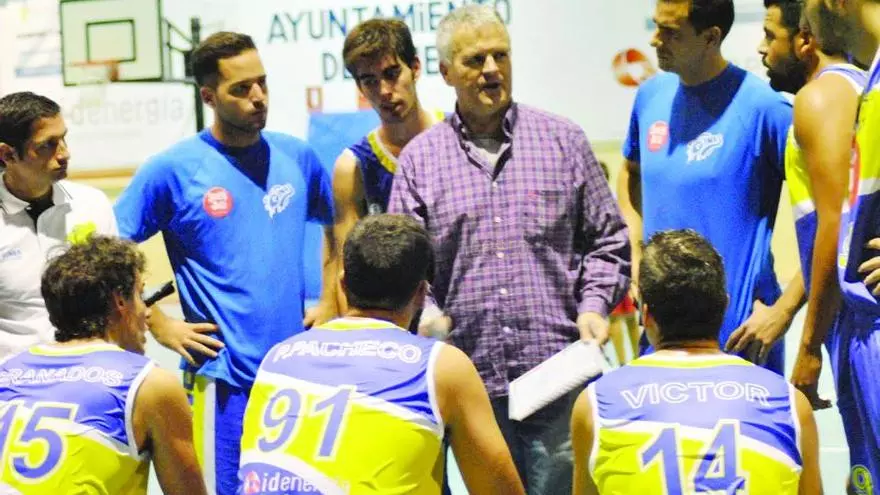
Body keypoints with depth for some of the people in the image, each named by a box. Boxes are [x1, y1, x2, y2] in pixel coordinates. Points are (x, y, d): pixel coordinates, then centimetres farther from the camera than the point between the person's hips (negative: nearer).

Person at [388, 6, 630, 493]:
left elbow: (607, 242, 11)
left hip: (557, 376, -1)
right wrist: (426, 312, -10)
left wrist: (594, 305, -4)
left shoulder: (562, 140, 8)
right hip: (472, 377, 1)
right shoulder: (419, 158, 8)